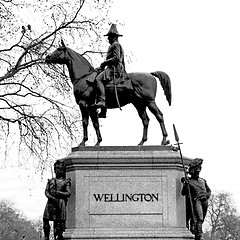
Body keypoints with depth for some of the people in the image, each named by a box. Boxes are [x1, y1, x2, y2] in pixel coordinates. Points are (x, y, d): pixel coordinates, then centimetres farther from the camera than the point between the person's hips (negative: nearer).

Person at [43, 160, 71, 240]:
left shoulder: (66, 181, 13)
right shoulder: (51, 181, 21)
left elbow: (68, 193, 2)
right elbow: (46, 192, 11)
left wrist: (59, 193, -12)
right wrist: (52, 197, -8)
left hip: (61, 202, -2)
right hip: (51, 201, 2)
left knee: (60, 221, -10)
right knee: (46, 219, -11)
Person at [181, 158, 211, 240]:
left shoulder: (203, 180, 24)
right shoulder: (188, 181, 8)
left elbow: (209, 190, 29)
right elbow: (183, 193, -1)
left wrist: (207, 195, 7)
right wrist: (185, 184, -17)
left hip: (205, 201, 6)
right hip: (196, 200, -5)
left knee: (201, 220, 5)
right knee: (199, 219, -21)